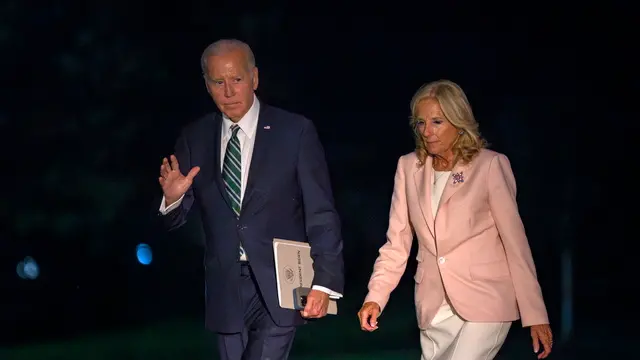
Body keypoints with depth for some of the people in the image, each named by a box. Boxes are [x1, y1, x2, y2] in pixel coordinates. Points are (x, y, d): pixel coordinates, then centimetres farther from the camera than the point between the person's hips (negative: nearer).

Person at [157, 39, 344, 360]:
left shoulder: (295, 132, -3)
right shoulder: (194, 138, 5)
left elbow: (321, 215, -4)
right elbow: (175, 220, 7)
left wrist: (324, 282, -13)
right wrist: (172, 198, -17)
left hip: (279, 285, -4)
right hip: (226, 290, 4)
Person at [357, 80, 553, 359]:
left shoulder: (490, 166, -6)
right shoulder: (409, 167, 7)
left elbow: (515, 241, -6)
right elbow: (397, 242, 7)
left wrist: (535, 314, -9)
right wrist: (375, 297, -7)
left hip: (484, 302, -5)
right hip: (435, 306, 5)